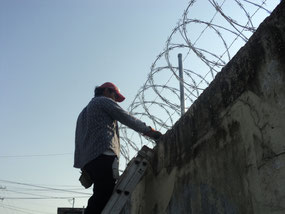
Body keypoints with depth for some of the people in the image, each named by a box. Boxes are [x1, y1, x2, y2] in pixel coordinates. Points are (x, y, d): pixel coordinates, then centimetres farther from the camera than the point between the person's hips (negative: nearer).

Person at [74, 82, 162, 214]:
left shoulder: (84, 112, 36)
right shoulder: (104, 101, 12)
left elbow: (79, 140, 30)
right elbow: (128, 119, 4)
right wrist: (150, 131, 13)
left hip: (87, 161, 9)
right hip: (103, 156, -9)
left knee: (100, 198, 3)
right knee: (103, 198, -18)